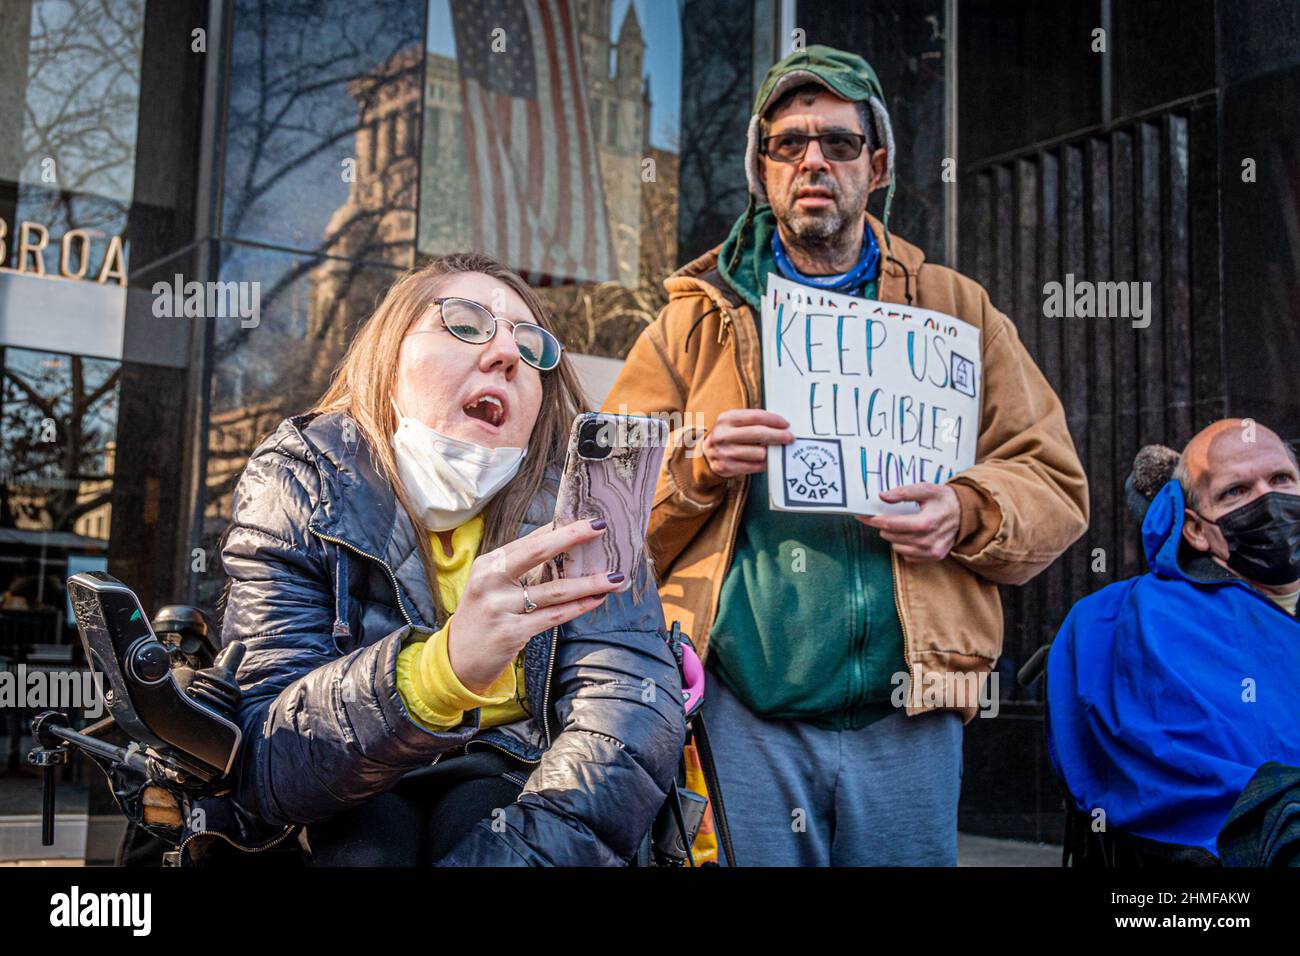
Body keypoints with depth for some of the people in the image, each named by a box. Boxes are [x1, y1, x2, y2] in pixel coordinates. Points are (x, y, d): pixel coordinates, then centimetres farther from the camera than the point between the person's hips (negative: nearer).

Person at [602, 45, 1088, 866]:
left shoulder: (956, 311, 13)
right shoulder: (697, 316, 11)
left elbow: (1055, 483, 8)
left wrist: (966, 513, -12)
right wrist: (696, 461, -14)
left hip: (904, 713, 1)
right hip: (741, 709, -1)